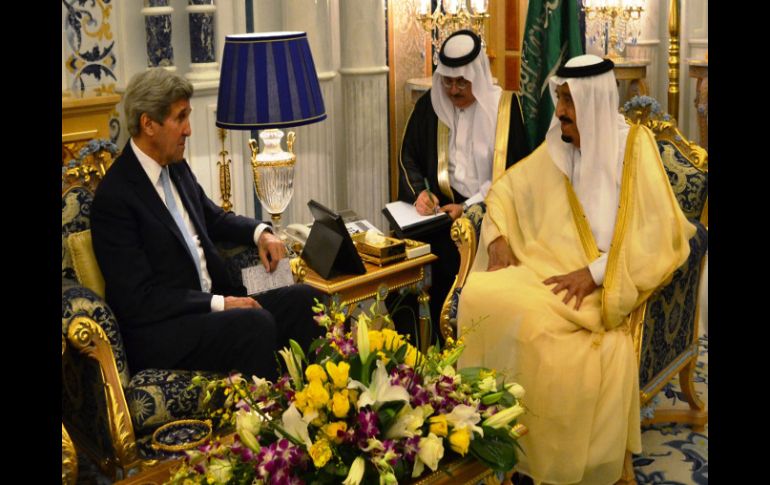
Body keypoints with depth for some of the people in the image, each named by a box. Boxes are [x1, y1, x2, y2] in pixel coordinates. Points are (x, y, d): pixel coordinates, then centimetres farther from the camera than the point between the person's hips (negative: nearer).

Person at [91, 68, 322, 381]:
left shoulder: (176, 168, 10)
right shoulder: (114, 197, -15)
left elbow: (213, 218, 27)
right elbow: (139, 299, -18)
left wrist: (260, 233, 7)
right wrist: (219, 303, -21)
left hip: (210, 304, 8)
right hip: (158, 332, -8)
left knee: (305, 298, -9)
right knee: (256, 322, -31)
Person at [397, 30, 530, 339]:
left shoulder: (505, 106, 1)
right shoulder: (429, 105, 10)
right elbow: (408, 157, 16)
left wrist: (469, 207, -13)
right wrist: (418, 191, -5)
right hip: (442, 209, 3)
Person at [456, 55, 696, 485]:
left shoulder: (634, 146, -3)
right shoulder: (558, 147, 12)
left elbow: (657, 234, -11)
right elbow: (506, 191, 21)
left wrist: (595, 272, -21)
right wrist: (498, 237, 1)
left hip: (606, 282, -5)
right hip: (548, 265, 5)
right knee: (479, 296, -24)